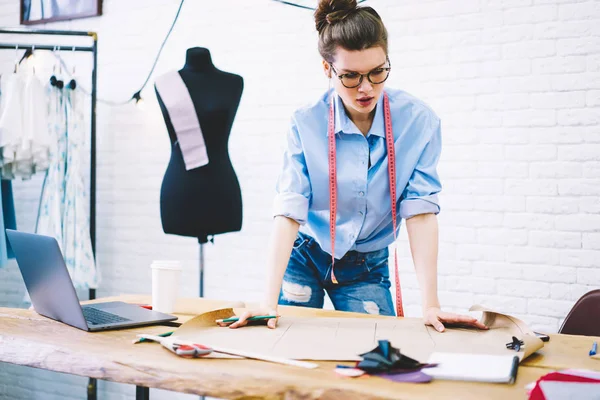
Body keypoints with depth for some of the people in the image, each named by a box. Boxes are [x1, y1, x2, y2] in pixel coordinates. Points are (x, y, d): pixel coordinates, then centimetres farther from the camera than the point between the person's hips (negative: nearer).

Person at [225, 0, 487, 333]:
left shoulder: (418, 121, -16)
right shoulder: (307, 124, -17)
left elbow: (420, 210, -18)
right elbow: (288, 212, -23)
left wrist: (430, 306, -24)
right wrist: (269, 303, -32)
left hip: (366, 268, 1)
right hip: (304, 258, 0)